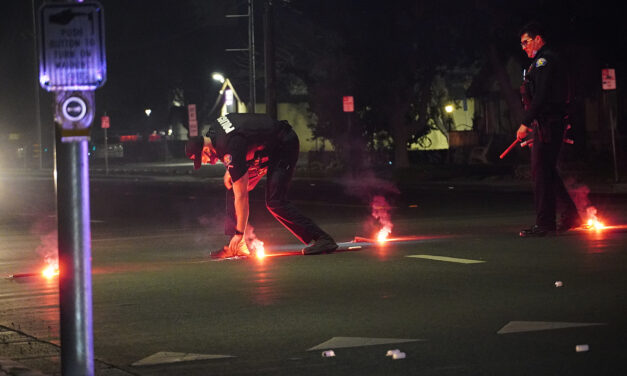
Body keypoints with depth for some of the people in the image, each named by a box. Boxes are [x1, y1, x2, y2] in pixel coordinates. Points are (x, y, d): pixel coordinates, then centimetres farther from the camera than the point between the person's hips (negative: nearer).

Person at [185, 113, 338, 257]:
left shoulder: (231, 152, -32)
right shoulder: (213, 130, -6)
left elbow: (241, 197, -30)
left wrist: (239, 233, -24)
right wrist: (230, 171, 6)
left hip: (285, 146, -11)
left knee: (275, 202, -24)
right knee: (233, 188, 5)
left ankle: (322, 239, -27)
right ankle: (237, 246, 5)